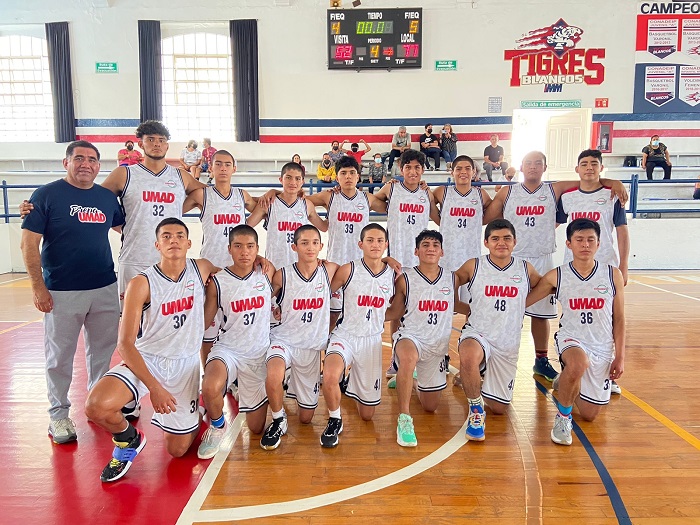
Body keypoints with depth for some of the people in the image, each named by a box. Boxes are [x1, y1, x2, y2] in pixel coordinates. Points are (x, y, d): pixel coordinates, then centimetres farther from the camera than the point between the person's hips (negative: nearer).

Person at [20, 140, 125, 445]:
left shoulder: (108, 197, 8)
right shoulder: (46, 194, -3)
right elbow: (29, 243, -6)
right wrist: (38, 287, -11)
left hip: (105, 289, 4)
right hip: (61, 293, -4)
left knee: (103, 352, 13)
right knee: (60, 357, 7)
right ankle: (59, 414, 23)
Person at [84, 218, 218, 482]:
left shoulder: (202, 269, -5)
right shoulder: (142, 283, -14)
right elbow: (125, 343, -16)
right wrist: (153, 386, -24)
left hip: (186, 363, 2)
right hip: (145, 359, -1)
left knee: (177, 450, 6)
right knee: (96, 406, -29)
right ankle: (129, 439, 4)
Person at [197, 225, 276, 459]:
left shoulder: (267, 273, -4)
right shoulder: (217, 281, -9)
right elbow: (204, 322, -2)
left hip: (259, 354, 2)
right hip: (227, 349, -2)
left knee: (256, 427, 10)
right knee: (210, 387, -38)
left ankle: (238, 388, 41)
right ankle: (218, 427, -3)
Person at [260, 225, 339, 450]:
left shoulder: (329, 270, -6)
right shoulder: (282, 275, -10)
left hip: (313, 346, 3)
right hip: (284, 339, -2)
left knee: (306, 418, 11)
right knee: (273, 376, -40)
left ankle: (293, 385, 44)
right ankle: (278, 421, -9)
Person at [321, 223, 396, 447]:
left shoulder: (393, 274, 0)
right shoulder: (348, 270, -10)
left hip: (372, 340, 3)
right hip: (345, 334, -3)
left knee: (367, 414, 9)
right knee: (330, 375, -38)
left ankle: (350, 383, 42)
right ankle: (334, 421, -9)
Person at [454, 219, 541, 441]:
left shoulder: (525, 269, 2)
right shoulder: (473, 266, -4)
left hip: (508, 344, 3)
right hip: (476, 334, -3)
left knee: (499, 408, 7)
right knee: (469, 356, -40)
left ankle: (473, 383, 39)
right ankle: (476, 410, -15)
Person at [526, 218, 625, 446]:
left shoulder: (613, 275, -4)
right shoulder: (556, 277, -7)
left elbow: (619, 319, 3)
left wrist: (620, 357, 0)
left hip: (602, 348, 2)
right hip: (571, 339, -2)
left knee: (589, 414, 6)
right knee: (578, 363, -40)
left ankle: (566, 383, 40)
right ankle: (563, 416, -13)